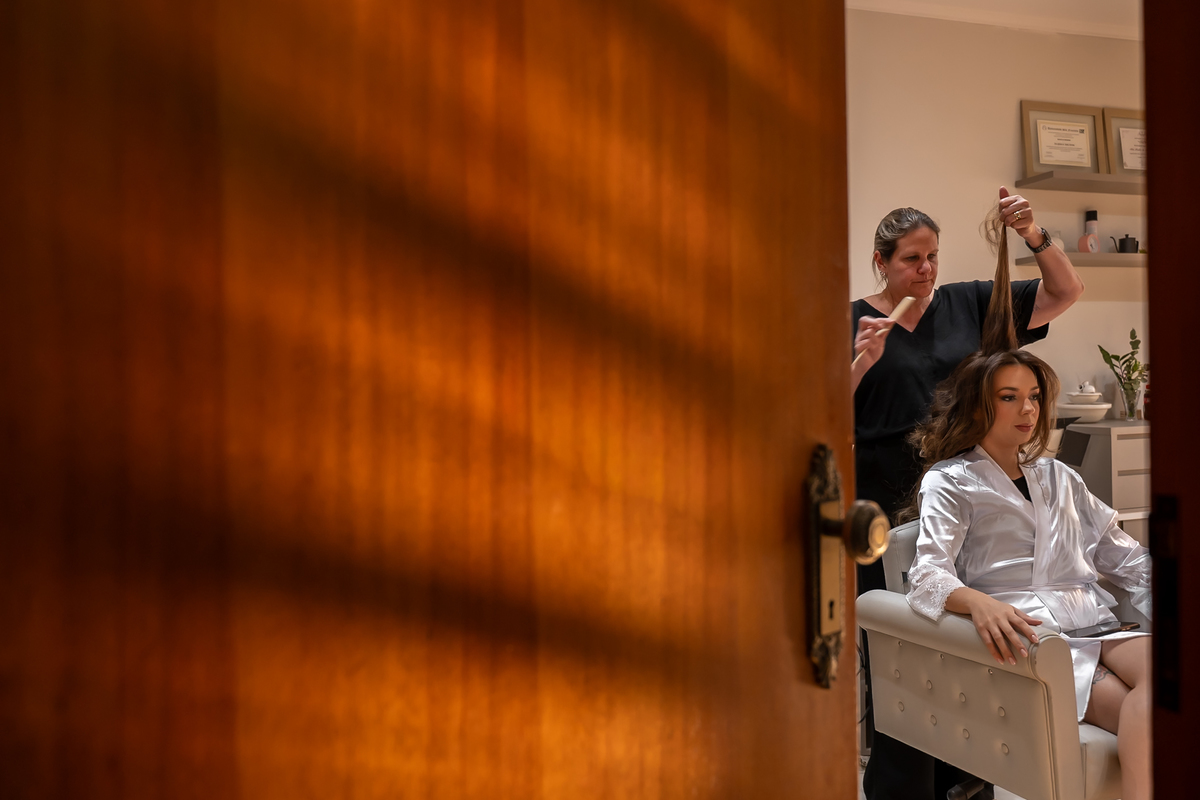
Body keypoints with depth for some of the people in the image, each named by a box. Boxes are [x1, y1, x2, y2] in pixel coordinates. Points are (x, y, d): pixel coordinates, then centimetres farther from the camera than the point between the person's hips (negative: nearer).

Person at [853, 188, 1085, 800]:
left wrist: (1032, 234, -3)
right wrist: (862, 362, -19)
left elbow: (1066, 292, 12)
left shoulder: (969, 304, 11)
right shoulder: (855, 321, 2)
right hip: (887, 511, -3)